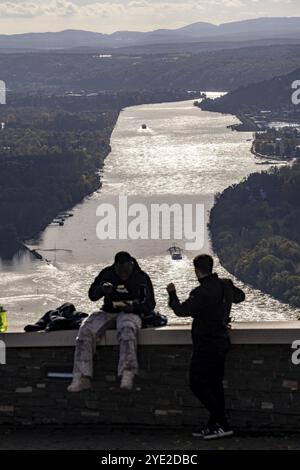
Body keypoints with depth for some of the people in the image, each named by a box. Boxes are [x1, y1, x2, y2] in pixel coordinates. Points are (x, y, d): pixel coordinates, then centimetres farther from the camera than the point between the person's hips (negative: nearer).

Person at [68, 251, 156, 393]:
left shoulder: (141, 278, -2)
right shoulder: (107, 273, 4)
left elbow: (149, 305, 1)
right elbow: (92, 295, 5)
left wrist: (134, 307, -19)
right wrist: (102, 289, -18)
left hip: (129, 313, -3)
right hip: (108, 312, 3)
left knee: (127, 329, -40)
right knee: (85, 330, -25)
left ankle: (127, 375, -49)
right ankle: (82, 378, -29)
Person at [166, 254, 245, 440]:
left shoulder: (202, 292, -23)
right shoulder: (226, 285, 3)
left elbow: (182, 310, -18)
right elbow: (240, 296, 23)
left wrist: (172, 294, -2)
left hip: (206, 345, -9)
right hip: (222, 341, 9)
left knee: (198, 384, -3)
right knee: (215, 383, 14)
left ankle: (222, 424, -7)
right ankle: (215, 425, 17)